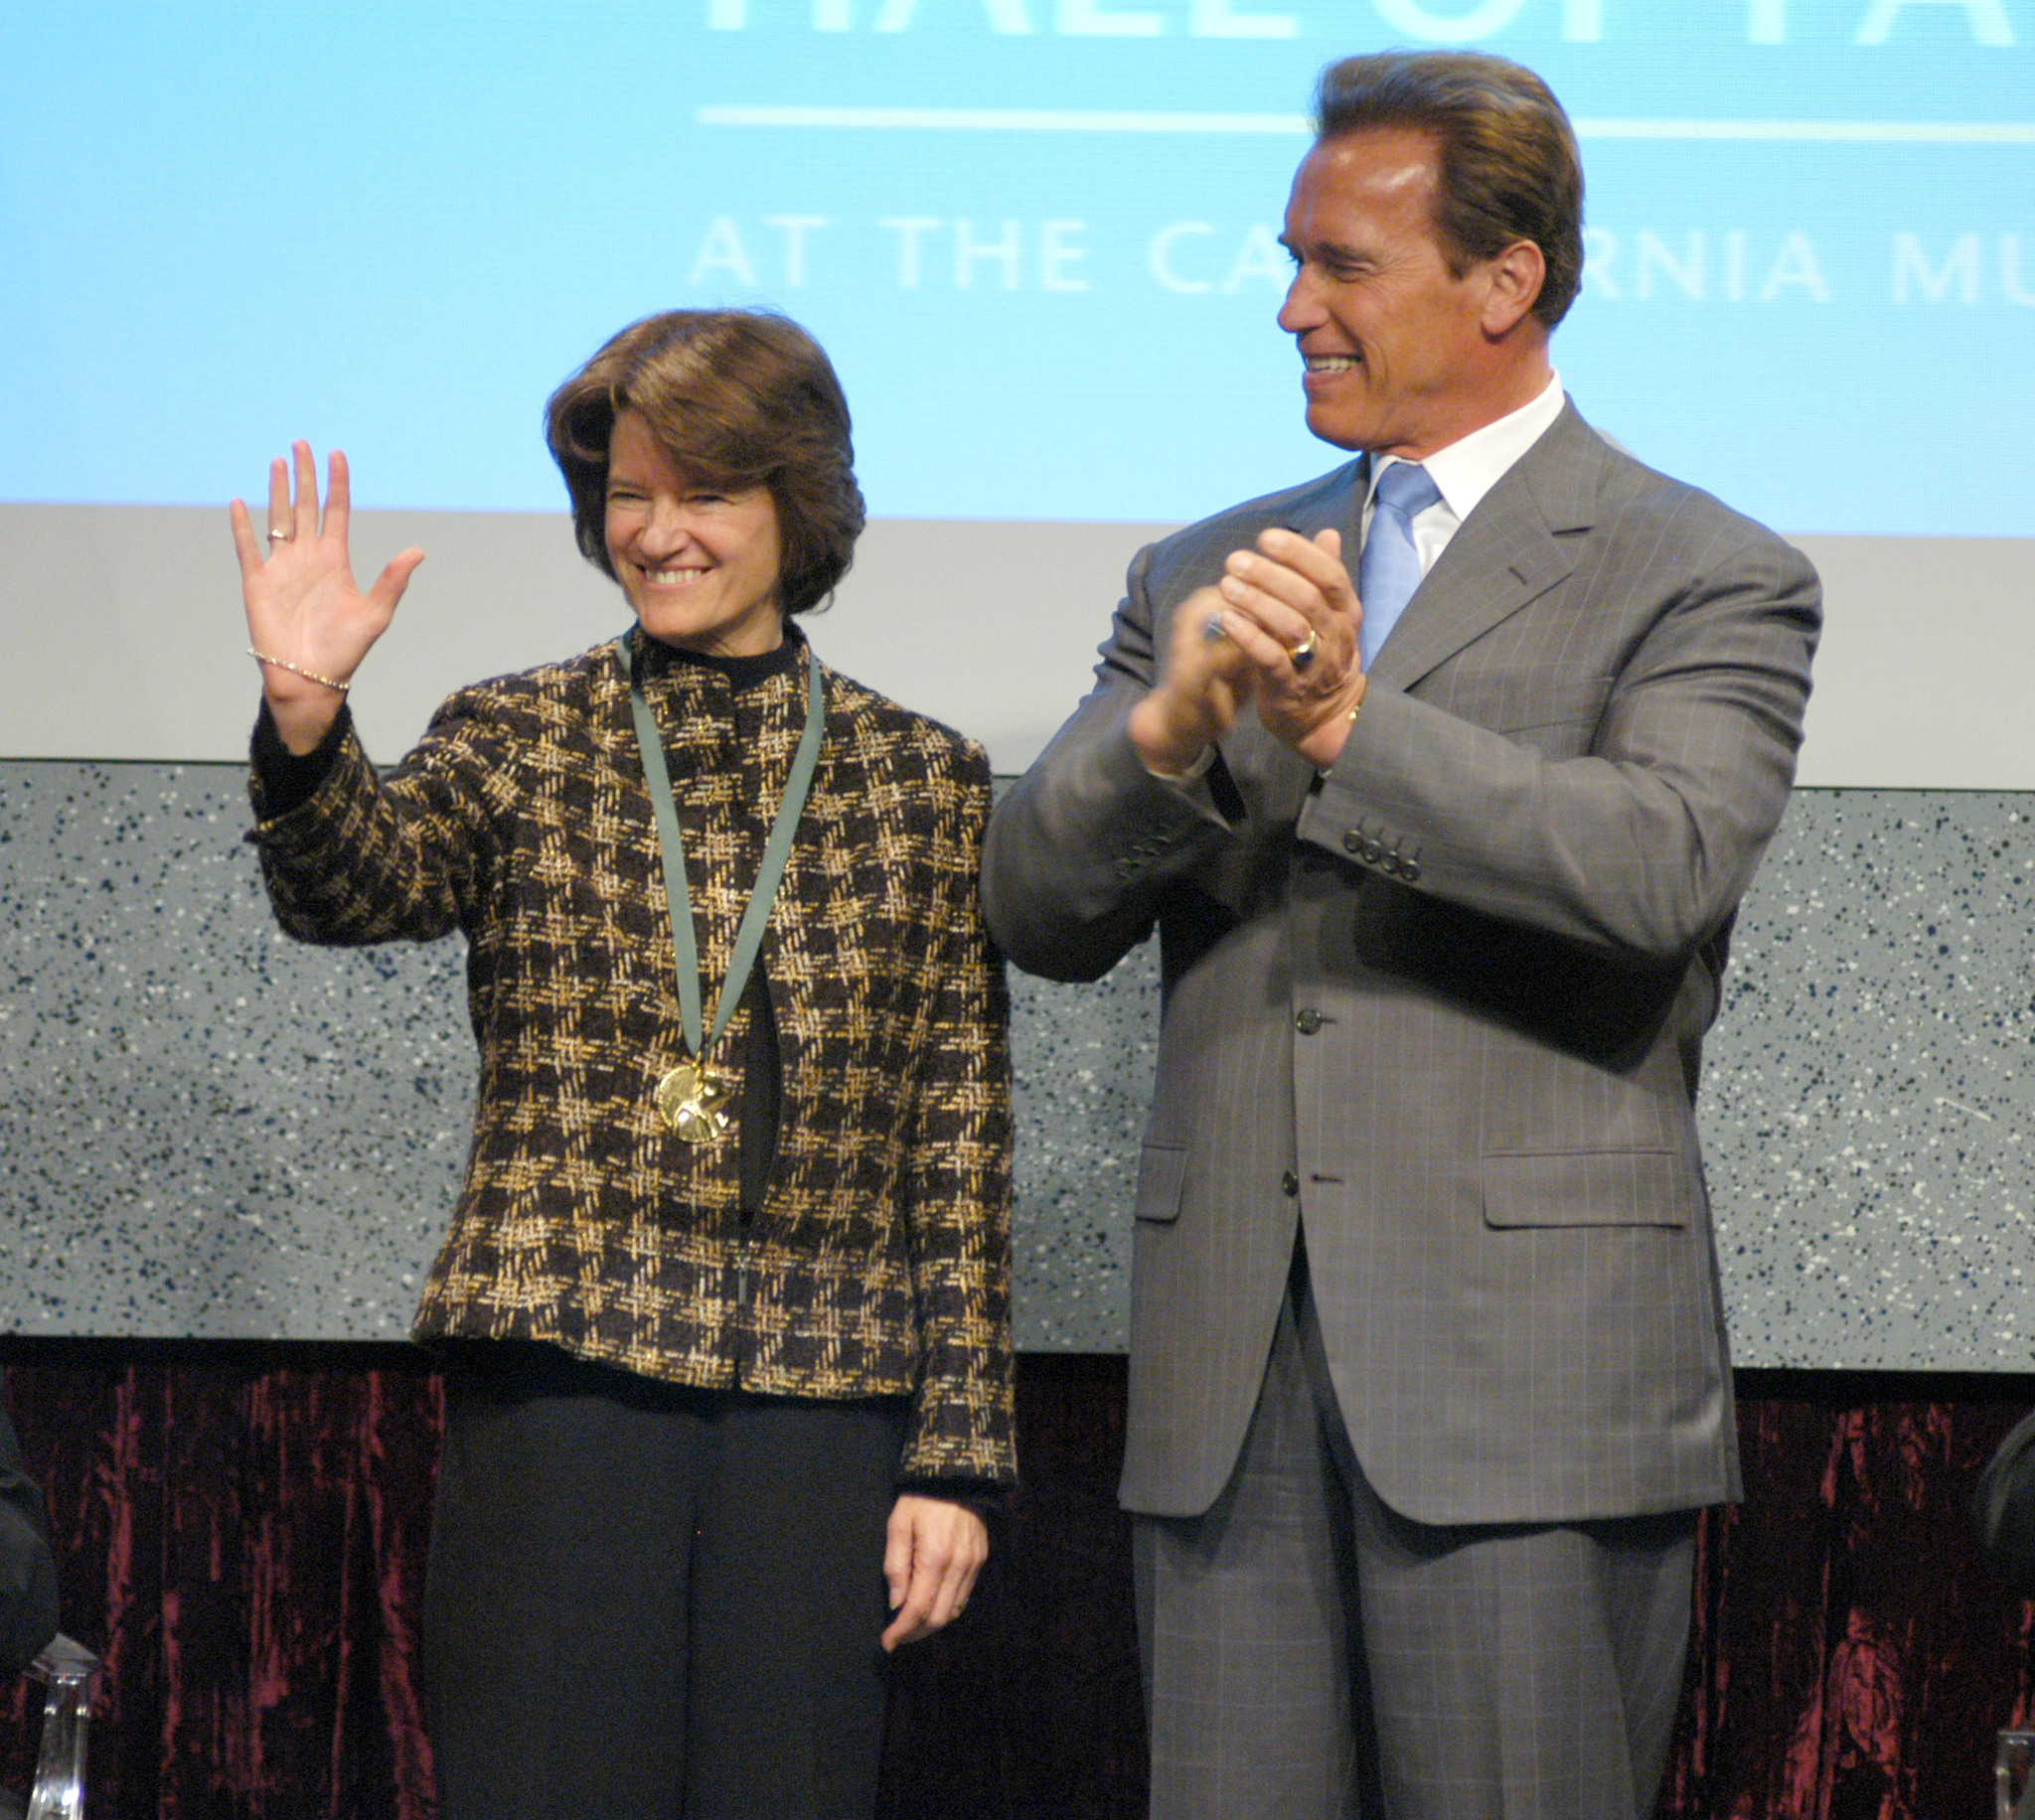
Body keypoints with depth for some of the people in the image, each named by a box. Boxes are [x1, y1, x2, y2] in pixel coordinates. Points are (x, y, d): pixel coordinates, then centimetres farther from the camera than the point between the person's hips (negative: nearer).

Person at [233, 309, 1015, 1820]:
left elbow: (963, 1143, 8)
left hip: (820, 1405, 1)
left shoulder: (923, 783, 9)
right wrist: (305, 727, -34)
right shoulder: (518, 741, 8)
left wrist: (957, 1456, 3)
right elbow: (359, 885, -13)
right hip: (561, 1377, -1)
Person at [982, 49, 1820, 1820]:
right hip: (1232, 1380, 5)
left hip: (1528, 1386, -5)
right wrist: (1168, 729, -13)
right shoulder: (1206, 577, 18)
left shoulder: (1706, 579, 2)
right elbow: (1038, 908, 8)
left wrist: (1349, 731, -25)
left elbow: (1663, 865, -17)